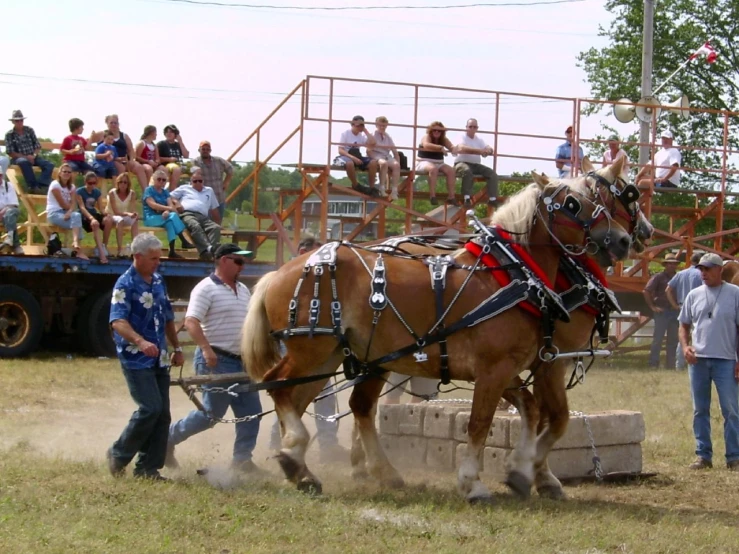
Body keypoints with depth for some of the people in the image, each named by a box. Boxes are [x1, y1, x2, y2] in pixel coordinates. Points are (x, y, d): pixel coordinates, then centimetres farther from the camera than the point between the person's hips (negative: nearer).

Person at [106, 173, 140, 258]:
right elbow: (115, 212, -19)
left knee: (135, 220, -29)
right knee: (120, 220, -38)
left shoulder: (132, 194, -4)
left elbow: (133, 210, -10)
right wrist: (128, 214, -34)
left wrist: (135, 214, -35)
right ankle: (119, 250, -43)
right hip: (111, 216, -4)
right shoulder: (112, 193, -15)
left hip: (125, 217, 4)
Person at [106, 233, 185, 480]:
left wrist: (177, 349, 21)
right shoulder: (126, 284, -12)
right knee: (150, 408, -15)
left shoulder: (158, 281, 13)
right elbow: (118, 322, -23)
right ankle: (119, 455, 2)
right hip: (136, 359, -8)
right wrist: (140, 342, -39)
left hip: (159, 359, 8)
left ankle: (148, 468, 10)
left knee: (162, 413, 4)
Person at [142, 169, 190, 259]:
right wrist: (169, 208, -27)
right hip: (151, 218, -5)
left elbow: (170, 204, 1)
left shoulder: (165, 192, 17)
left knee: (170, 222, -32)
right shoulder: (149, 190, 0)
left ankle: (172, 251, -41)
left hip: (163, 217, 5)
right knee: (173, 216, -31)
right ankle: (183, 241, -37)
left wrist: (167, 211, -24)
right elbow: (153, 205, -17)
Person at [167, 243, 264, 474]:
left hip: (241, 361, 8)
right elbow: (191, 322, -20)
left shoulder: (243, 290, 15)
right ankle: (169, 438, 14)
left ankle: (242, 459, 11)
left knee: (251, 411, 4)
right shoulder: (206, 288, -11)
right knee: (212, 414, -4)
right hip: (216, 360, -8)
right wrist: (206, 349, -32)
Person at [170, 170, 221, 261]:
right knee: (196, 226, -40)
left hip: (203, 217, 4)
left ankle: (214, 249, -54)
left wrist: (218, 223, 27)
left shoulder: (209, 191, 36)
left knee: (216, 227, -31)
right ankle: (207, 249, -63)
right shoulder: (184, 188, 29)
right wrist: (176, 204, 4)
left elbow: (214, 210, 35)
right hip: (187, 214, -3)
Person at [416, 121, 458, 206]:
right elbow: (426, 145, -32)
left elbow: (452, 146, -5)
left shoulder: (443, 140, 9)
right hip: (423, 163, -6)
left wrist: (454, 149, -32)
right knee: (433, 168, -38)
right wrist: (441, 148, -45)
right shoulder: (426, 137, -9)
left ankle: (451, 197, -21)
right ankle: (432, 196, -39)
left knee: (451, 170, -20)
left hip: (438, 164, 6)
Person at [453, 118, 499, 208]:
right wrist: (479, 151, -30)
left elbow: (489, 150, 7)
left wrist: (489, 150, -22)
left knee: (492, 173, -14)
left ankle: (492, 199, -17)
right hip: (462, 163, -6)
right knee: (467, 171, -39)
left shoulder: (479, 139, 17)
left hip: (476, 165, 6)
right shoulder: (462, 137, -1)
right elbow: (461, 149, -22)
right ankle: (467, 198, -40)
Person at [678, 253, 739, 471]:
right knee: (700, 410, 7)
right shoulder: (694, 295, 9)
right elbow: (684, 325, 16)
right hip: (698, 360, 4)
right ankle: (703, 455, 14)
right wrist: (685, 346, -3)